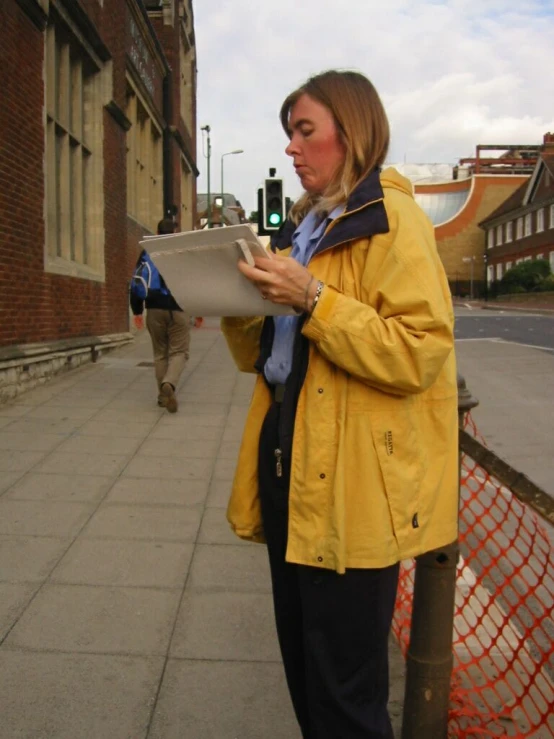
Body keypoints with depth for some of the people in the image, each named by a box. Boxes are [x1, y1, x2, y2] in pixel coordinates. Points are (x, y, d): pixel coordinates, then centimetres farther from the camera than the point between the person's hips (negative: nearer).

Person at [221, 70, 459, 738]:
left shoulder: (392, 220, -7)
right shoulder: (301, 227, 17)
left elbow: (419, 355, -19)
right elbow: (260, 357, 17)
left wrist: (312, 300, -23)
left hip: (353, 485, -8)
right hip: (287, 463, 8)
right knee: (301, 664, 20)